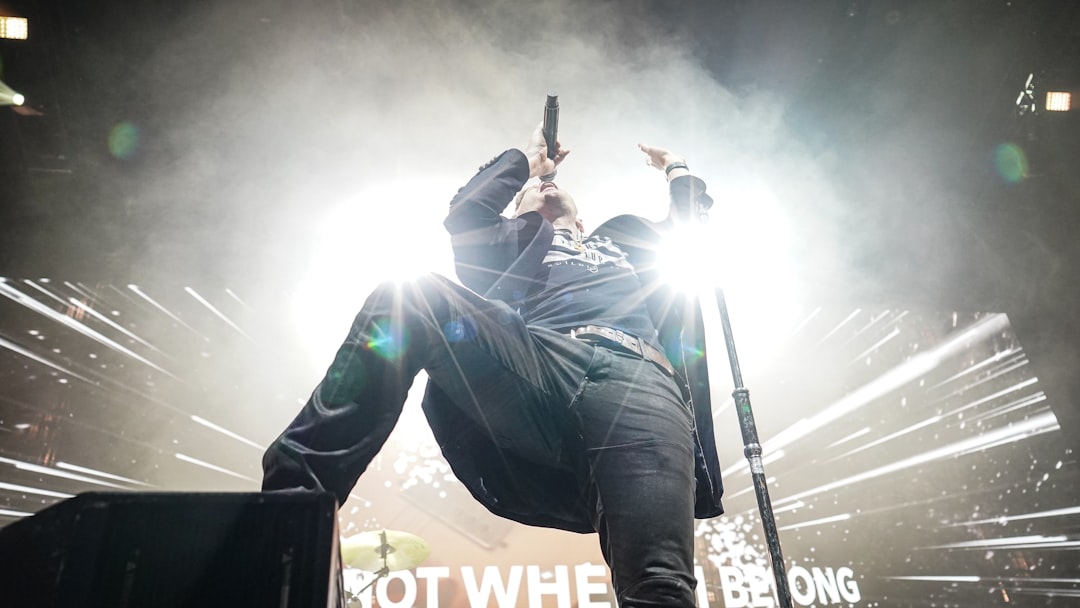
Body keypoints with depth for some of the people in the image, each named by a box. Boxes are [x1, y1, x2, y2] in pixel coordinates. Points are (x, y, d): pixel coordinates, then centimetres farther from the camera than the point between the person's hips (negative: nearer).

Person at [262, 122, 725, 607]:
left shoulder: (630, 239, 46)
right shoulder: (518, 239, 37)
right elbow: (466, 214, 19)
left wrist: (674, 165, 68)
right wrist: (526, 158, 35)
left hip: (639, 380, 1)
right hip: (540, 371, 0)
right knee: (409, 299, -26)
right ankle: (294, 497, -30)